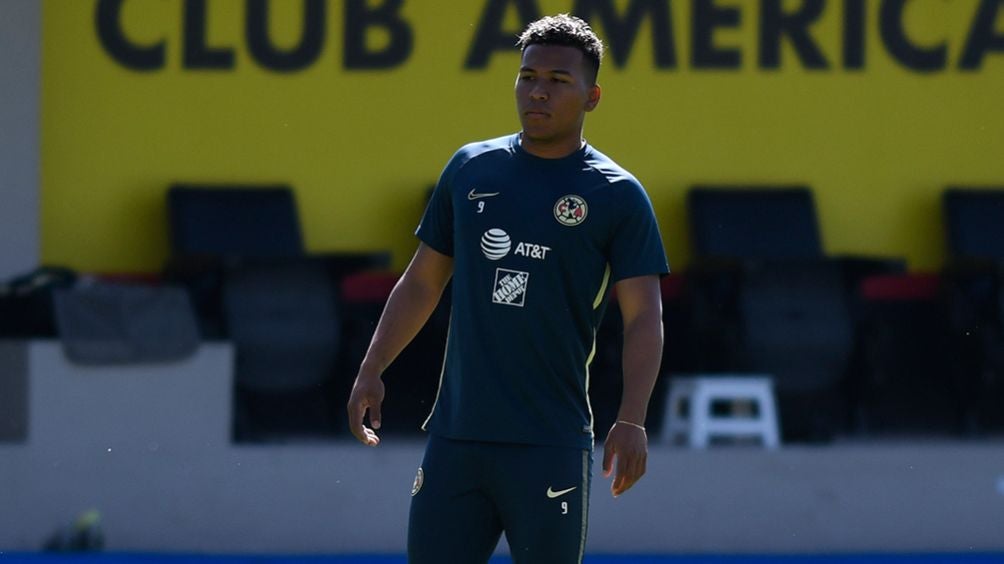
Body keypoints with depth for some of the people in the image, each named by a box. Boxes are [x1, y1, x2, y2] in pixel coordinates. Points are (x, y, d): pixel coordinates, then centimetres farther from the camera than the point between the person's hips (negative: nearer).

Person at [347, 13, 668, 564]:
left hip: (549, 448, -4)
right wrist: (371, 370, 10)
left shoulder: (618, 196, -1)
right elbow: (422, 281, 19)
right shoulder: (470, 168, 11)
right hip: (455, 434, 4)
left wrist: (631, 420, -18)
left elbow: (644, 316, -5)